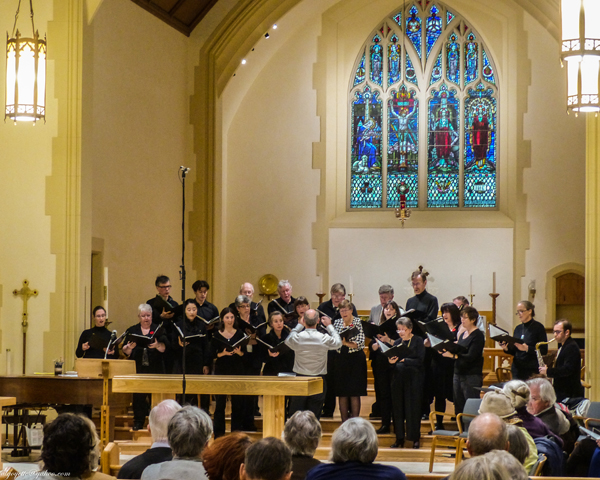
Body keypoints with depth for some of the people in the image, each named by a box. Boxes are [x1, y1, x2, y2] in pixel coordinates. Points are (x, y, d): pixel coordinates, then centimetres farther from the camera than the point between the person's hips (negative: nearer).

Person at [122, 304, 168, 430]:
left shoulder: (158, 330, 8)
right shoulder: (132, 330, 11)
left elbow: (164, 348, -6)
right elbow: (125, 351, 6)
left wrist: (157, 346, -26)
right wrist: (129, 347, -15)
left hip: (155, 368, -1)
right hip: (138, 369, 1)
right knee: (138, 396, -1)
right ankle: (138, 422, 5)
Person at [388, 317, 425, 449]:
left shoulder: (418, 341, -2)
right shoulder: (397, 342, 12)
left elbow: (419, 360, -11)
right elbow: (393, 360, 10)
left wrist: (403, 360, -20)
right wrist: (392, 361, -12)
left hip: (413, 378, -5)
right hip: (398, 378, 5)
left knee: (413, 408, -2)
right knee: (398, 408, 5)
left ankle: (415, 439, 6)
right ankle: (399, 438, 13)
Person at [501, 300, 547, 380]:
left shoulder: (538, 327, -4)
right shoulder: (518, 328, 14)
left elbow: (544, 351, -9)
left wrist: (527, 348, -22)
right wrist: (506, 349, -3)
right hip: (517, 370, 6)